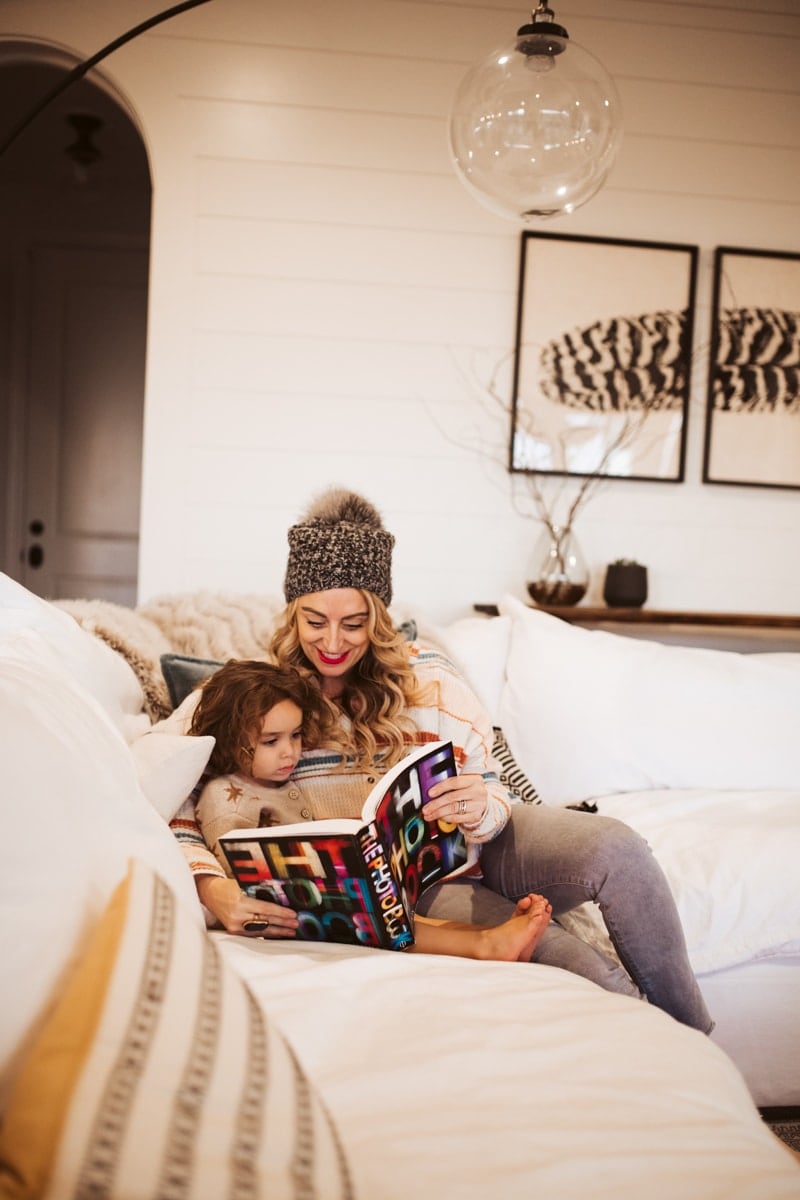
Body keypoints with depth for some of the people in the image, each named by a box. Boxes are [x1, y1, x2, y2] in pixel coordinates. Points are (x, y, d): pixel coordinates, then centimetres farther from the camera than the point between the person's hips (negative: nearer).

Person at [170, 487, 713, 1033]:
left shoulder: (423, 674, -3)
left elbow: (494, 797, -1)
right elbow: (185, 822, -7)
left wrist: (478, 808, -26)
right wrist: (216, 890, -28)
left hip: (478, 846, 2)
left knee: (616, 848, -28)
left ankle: (696, 1043, -7)